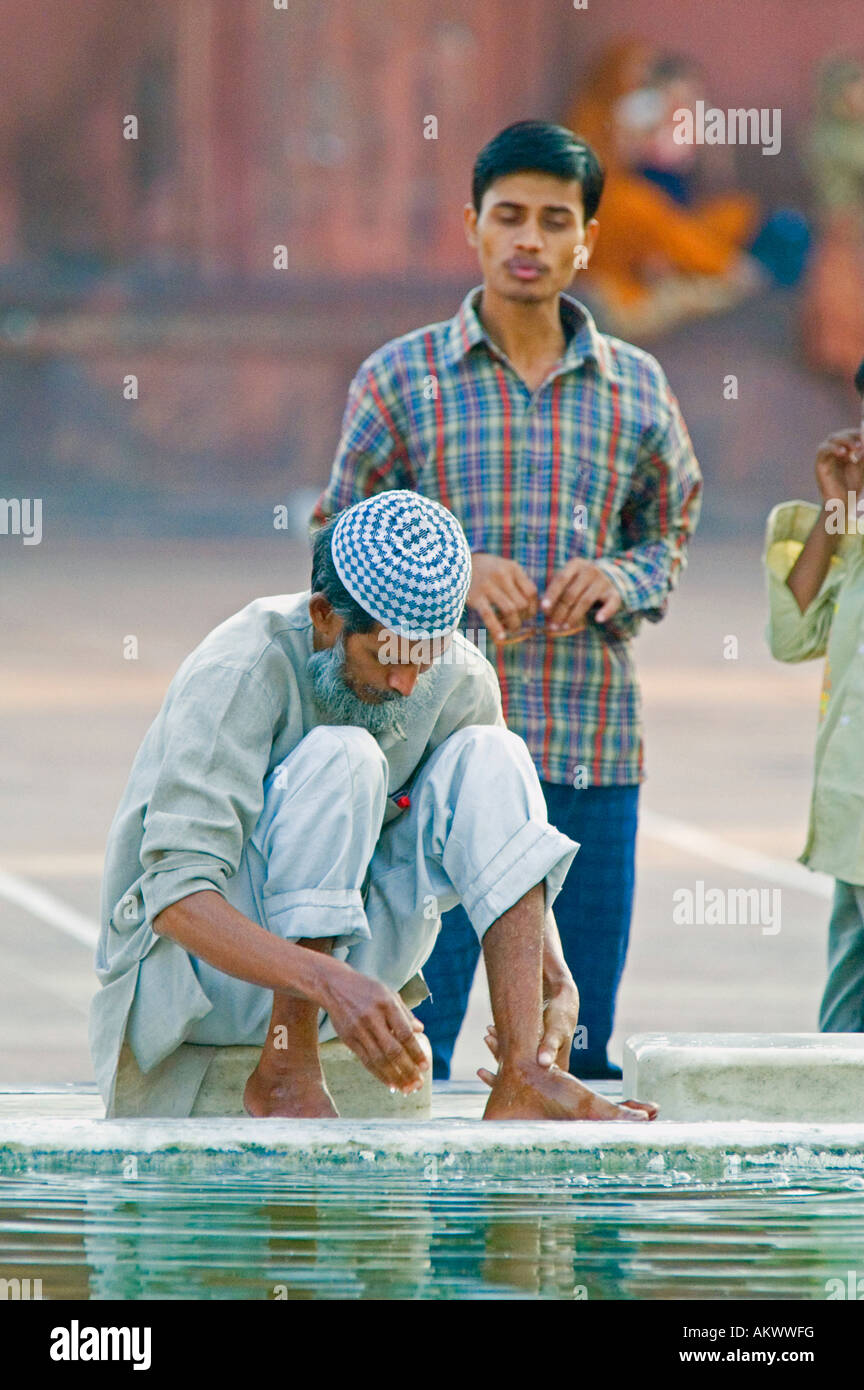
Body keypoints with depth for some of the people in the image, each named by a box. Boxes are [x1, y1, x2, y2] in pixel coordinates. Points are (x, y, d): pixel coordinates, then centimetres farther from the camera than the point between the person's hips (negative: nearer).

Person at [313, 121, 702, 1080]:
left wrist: (619, 578, -4)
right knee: (409, 1032, -6)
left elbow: (669, 533, 19)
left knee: (578, 1045, 6)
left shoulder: (636, 388, 10)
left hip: (592, 751, 3)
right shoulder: (399, 379, 3)